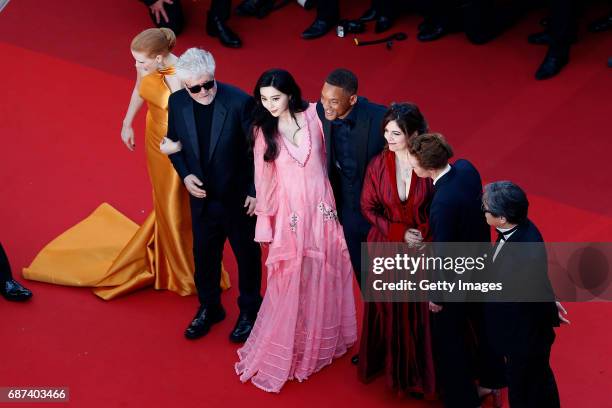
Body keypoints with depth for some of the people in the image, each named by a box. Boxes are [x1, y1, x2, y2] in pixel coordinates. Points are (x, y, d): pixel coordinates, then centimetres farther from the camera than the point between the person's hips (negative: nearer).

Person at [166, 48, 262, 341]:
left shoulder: (239, 102, -24)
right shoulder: (177, 103, -10)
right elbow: (173, 143, 5)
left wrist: (255, 191, -12)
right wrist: (185, 175, -10)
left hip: (238, 199, -3)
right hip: (202, 198, 4)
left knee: (247, 254, 17)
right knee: (204, 255, 20)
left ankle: (249, 310, 39)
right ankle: (209, 308, 44)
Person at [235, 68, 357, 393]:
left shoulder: (314, 115, -7)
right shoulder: (263, 131, -9)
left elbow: (327, 156, 4)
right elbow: (265, 180, -3)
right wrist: (265, 224, 3)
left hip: (322, 208, 2)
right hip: (290, 214, -2)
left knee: (324, 278, 16)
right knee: (290, 285, 4)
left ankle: (323, 340, 38)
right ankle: (276, 357, 20)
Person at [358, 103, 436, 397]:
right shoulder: (378, 165, -11)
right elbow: (368, 208, -3)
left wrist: (423, 234, -17)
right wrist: (399, 232, -13)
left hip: (423, 248, -1)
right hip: (386, 248, 1)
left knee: (420, 309, 10)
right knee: (388, 308, 14)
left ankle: (418, 370, 30)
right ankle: (389, 362, 36)